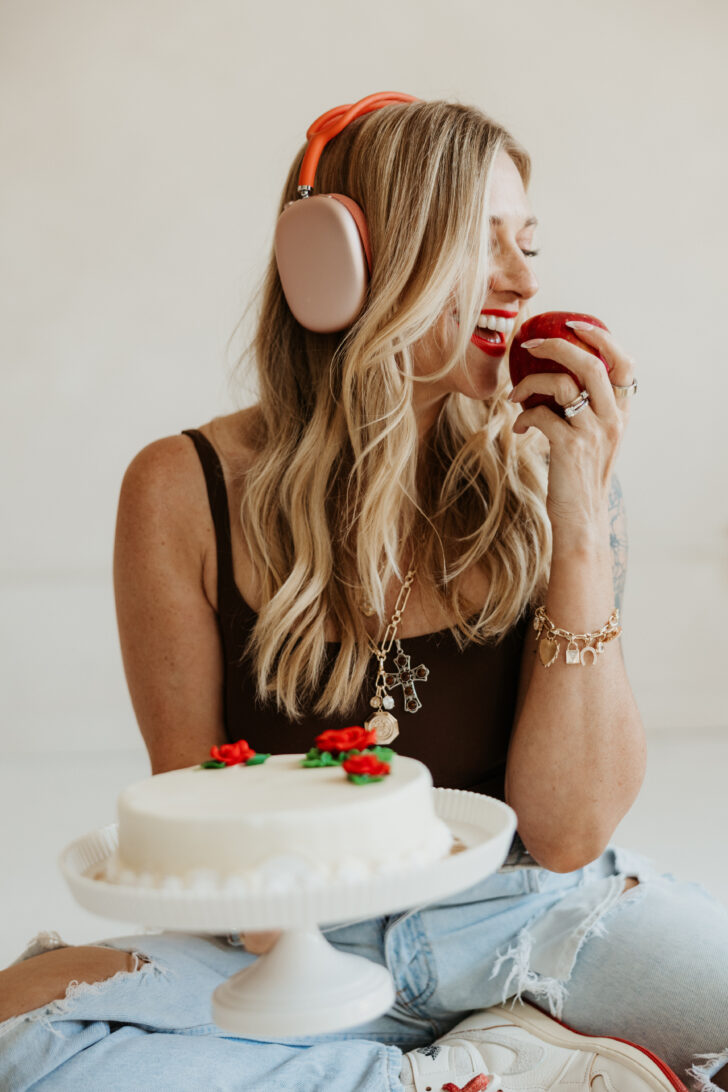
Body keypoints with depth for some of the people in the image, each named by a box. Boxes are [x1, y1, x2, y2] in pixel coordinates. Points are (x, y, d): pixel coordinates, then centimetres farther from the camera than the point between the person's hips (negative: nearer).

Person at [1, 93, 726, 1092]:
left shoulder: (547, 477, -6)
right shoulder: (185, 492, -10)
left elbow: (569, 834, -10)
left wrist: (582, 522, -18)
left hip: (523, 915, 0)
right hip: (302, 940, 1)